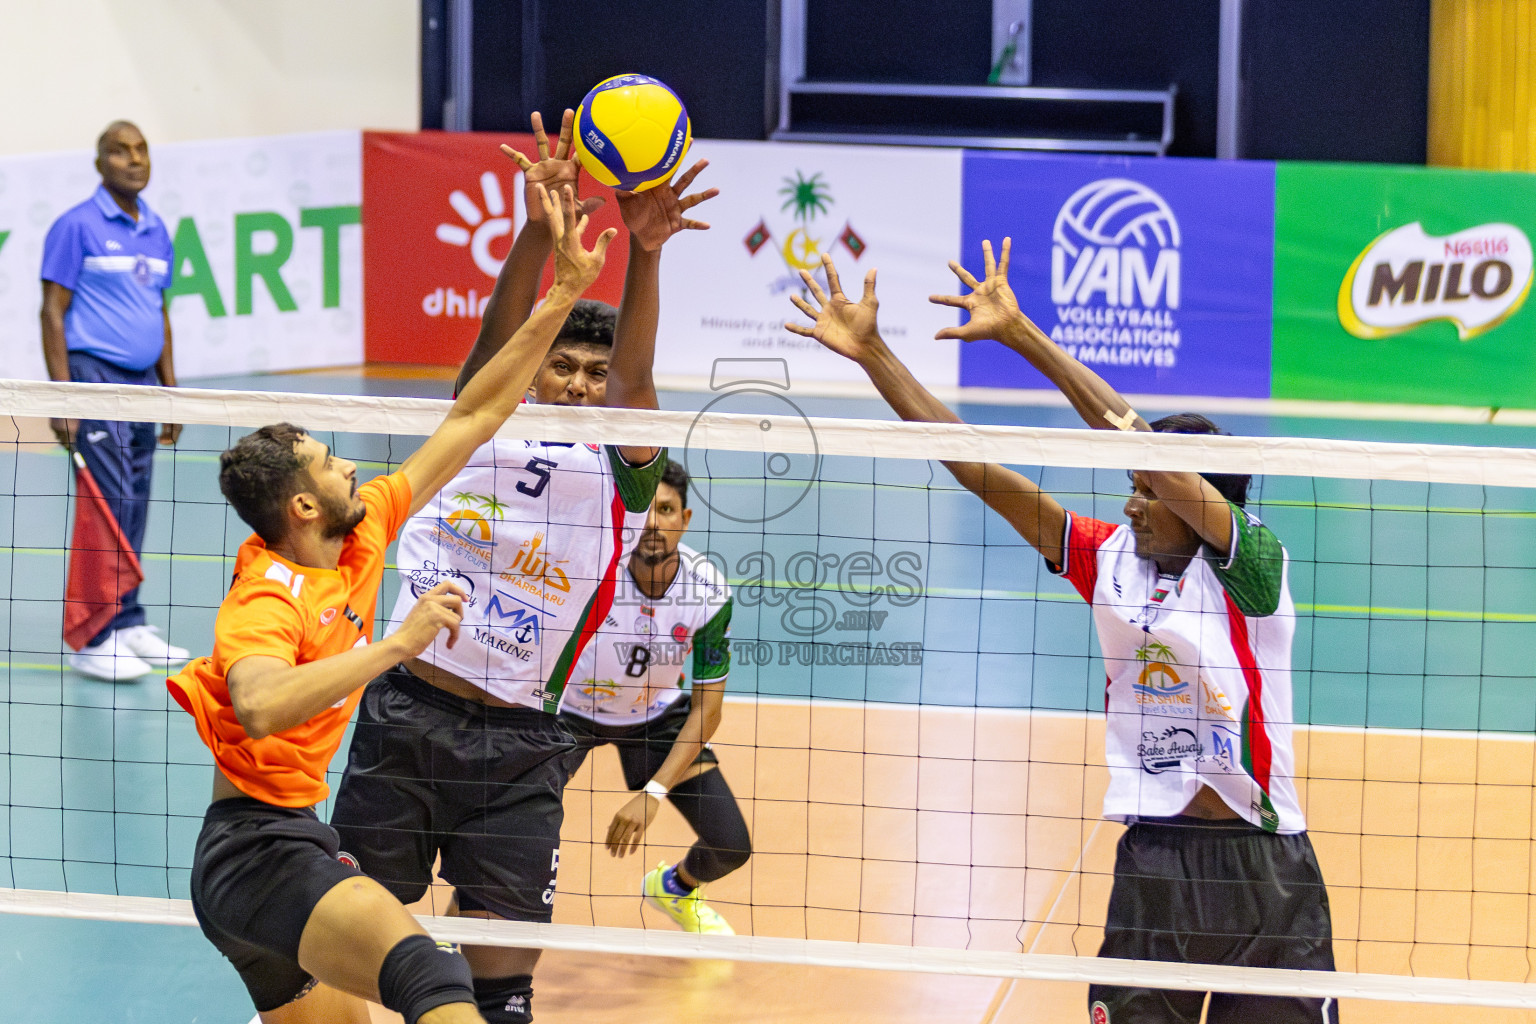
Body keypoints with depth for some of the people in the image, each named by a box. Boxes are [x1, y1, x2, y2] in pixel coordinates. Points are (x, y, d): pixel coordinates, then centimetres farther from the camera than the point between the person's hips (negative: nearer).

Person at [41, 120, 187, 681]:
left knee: (133, 509, 8)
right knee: (112, 505, -12)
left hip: (142, 383, 7)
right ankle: (94, 642, -9)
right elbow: (53, 312, -9)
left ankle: (129, 629, 14)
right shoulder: (77, 226, -7)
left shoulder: (156, 231, 14)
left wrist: (171, 392, 17)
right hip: (94, 376, -7)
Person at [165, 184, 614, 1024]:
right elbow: (259, 706, -40)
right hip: (258, 849, -11)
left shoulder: (361, 535, 7)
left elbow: (470, 422, 10)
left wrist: (562, 298, 8)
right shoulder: (269, 598, -17)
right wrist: (398, 643, -39)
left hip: (288, 837, 11)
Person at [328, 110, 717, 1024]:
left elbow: (636, 379, -14)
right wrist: (541, 227, -28)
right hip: (403, 715, 1)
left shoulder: (621, 479, 3)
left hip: (514, 746, -1)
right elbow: (498, 335, -10)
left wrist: (644, 253, -31)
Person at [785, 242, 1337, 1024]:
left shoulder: (1249, 566, -9)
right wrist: (872, 354, 1)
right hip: (1153, 863, 4)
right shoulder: (1109, 560, 6)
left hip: (1261, 865, -3)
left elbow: (1142, 446, -20)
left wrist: (1023, 335, -19)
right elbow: (974, 467, 5)